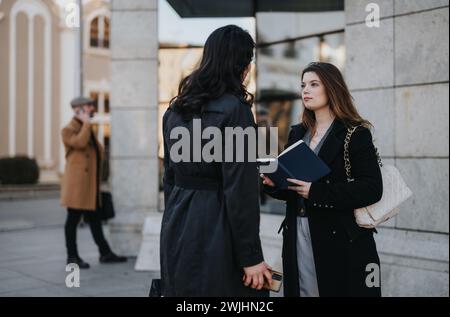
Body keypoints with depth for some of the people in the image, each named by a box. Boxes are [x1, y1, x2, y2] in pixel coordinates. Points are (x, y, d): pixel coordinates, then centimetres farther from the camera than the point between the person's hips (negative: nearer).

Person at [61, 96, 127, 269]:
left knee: (94, 219, 12)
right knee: (73, 219, -1)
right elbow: (81, 143, -27)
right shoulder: (68, 130, -7)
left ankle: (105, 253, 17)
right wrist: (86, 123, -16)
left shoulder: (87, 129, 20)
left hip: (91, 185, 9)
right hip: (77, 185, -9)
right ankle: (72, 257, 6)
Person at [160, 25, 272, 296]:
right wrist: (250, 256, -14)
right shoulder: (235, 109, -14)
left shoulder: (175, 109, 9)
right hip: (216, 228, -7)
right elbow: (240, 190, -17)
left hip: (176, 228, 8)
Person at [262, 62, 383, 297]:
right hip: (297, 237, 5)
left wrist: (316, 192, -21)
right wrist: (274, 183, -6)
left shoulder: (356, 134, -5)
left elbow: (372, 189, -15)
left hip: (340, 241, -5)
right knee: (304, 289, 7)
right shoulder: (297, 133, 13)